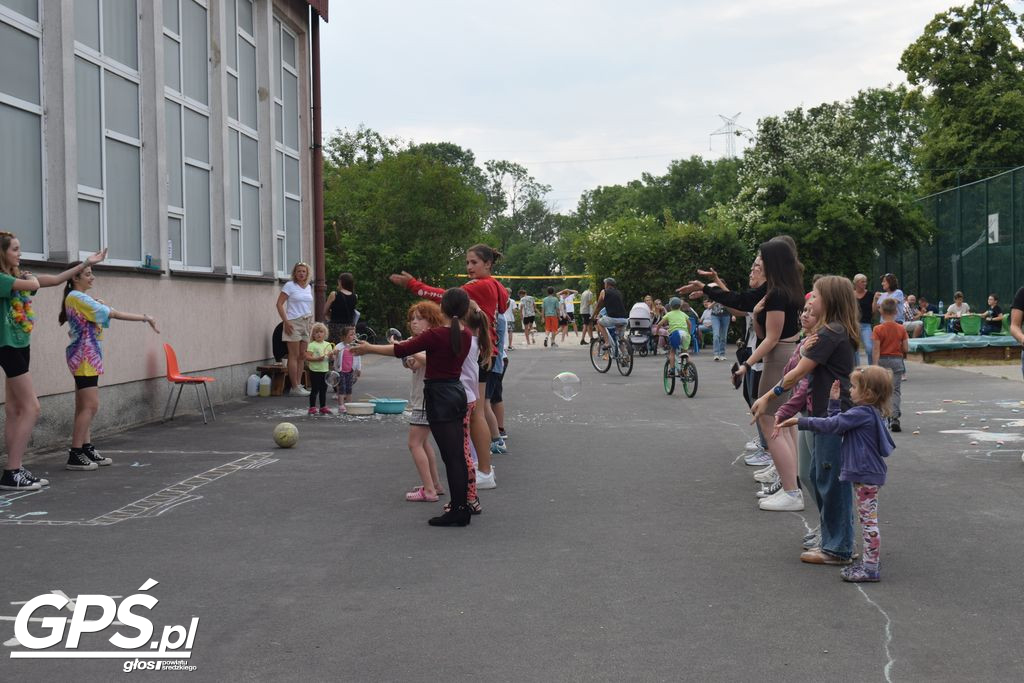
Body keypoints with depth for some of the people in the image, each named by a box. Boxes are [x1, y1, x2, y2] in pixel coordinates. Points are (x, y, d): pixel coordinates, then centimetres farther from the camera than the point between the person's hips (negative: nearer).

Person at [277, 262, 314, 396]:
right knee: (294, 355, -5)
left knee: (302, 355, 8)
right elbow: (279, 304, -9)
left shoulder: (308, 287, 14)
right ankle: (295, 387, -5)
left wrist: (311, 323, 14)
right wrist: (286, 322, -17)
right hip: (294, 323, -7)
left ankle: (298, 384, 14)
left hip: (306, 323, 7)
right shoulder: (289, 285, -5)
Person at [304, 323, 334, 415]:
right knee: (315, 389, -2)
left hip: (325, 370, 5)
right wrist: (317, 359, -26)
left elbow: (330, 358, 10)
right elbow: (307, 357, -15)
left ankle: (323, 407, 21)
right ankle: (312, 407, 5)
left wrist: (331, 355, -12)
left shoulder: (328, 344, 8)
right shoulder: (312, 345, -8)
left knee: (323, 389, 12)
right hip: (315, 371, -5)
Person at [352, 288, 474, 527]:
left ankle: (457, 512, -1)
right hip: (457, 393, 7)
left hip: (439, 395, -7)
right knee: (457, 454, 14)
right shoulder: (466, 335, 4)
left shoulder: (436, 335, -17)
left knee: (451, 456, -5)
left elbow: (400, 350, -10)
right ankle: (462, 507, 21)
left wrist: (369, 348, 2)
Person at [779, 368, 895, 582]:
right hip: (865, 474, 11)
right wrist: (834, 402, 13)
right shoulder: (868, 413, 12)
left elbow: (832, 425, -20)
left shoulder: (863, 413, -19)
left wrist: (801, 422, -15)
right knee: (867, 520, 15)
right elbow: (839, 422, 19)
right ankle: (869, 562, 23)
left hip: (866, 475, -11)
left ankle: (871, 567, -1)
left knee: (868, 520, -5)